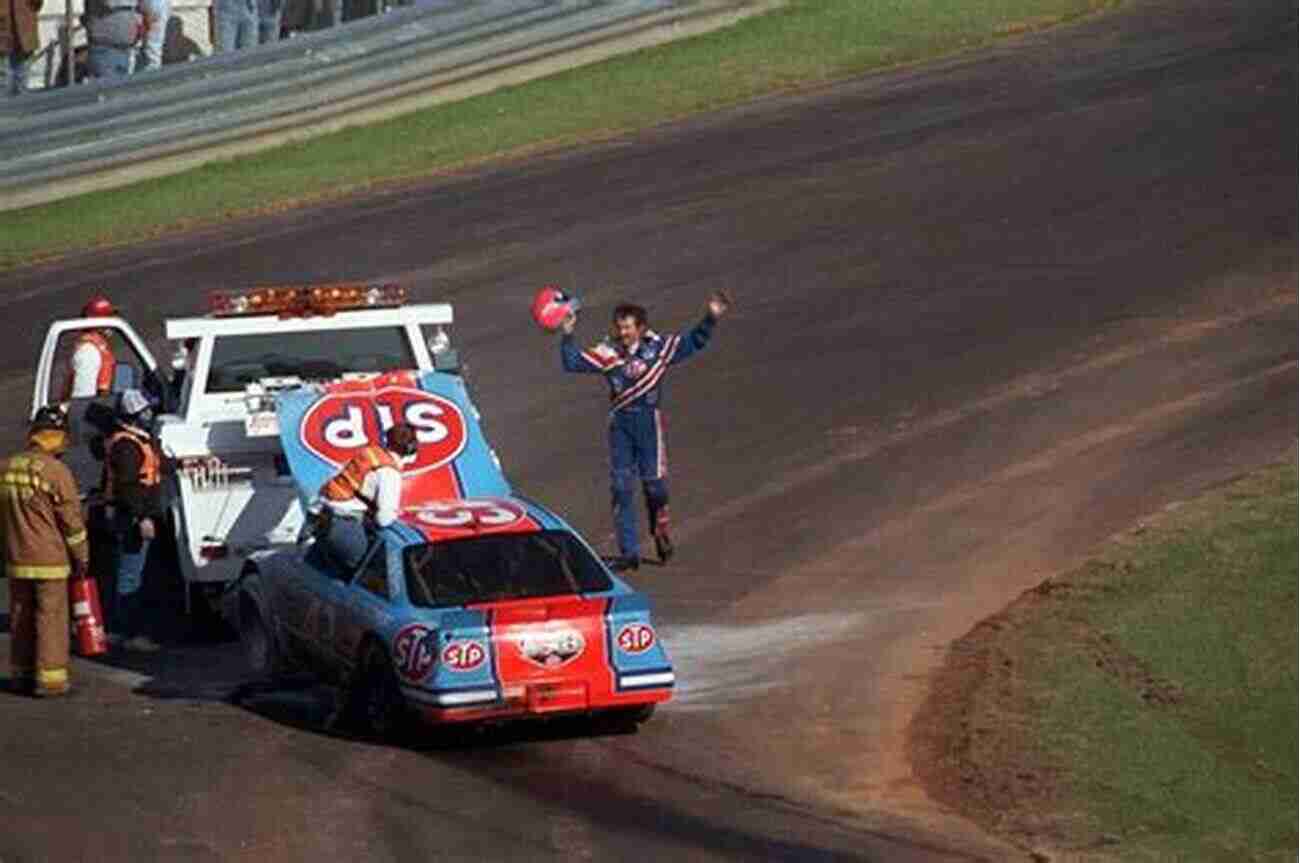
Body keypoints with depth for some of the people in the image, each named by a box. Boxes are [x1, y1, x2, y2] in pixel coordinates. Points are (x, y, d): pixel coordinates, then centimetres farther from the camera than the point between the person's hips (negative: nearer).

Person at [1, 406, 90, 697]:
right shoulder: (55, 471, -16)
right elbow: (72, 520, -12)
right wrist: (82, 557, 0)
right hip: (50, 560, -6)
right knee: (51, 617, -1)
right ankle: (50, 678, -1)